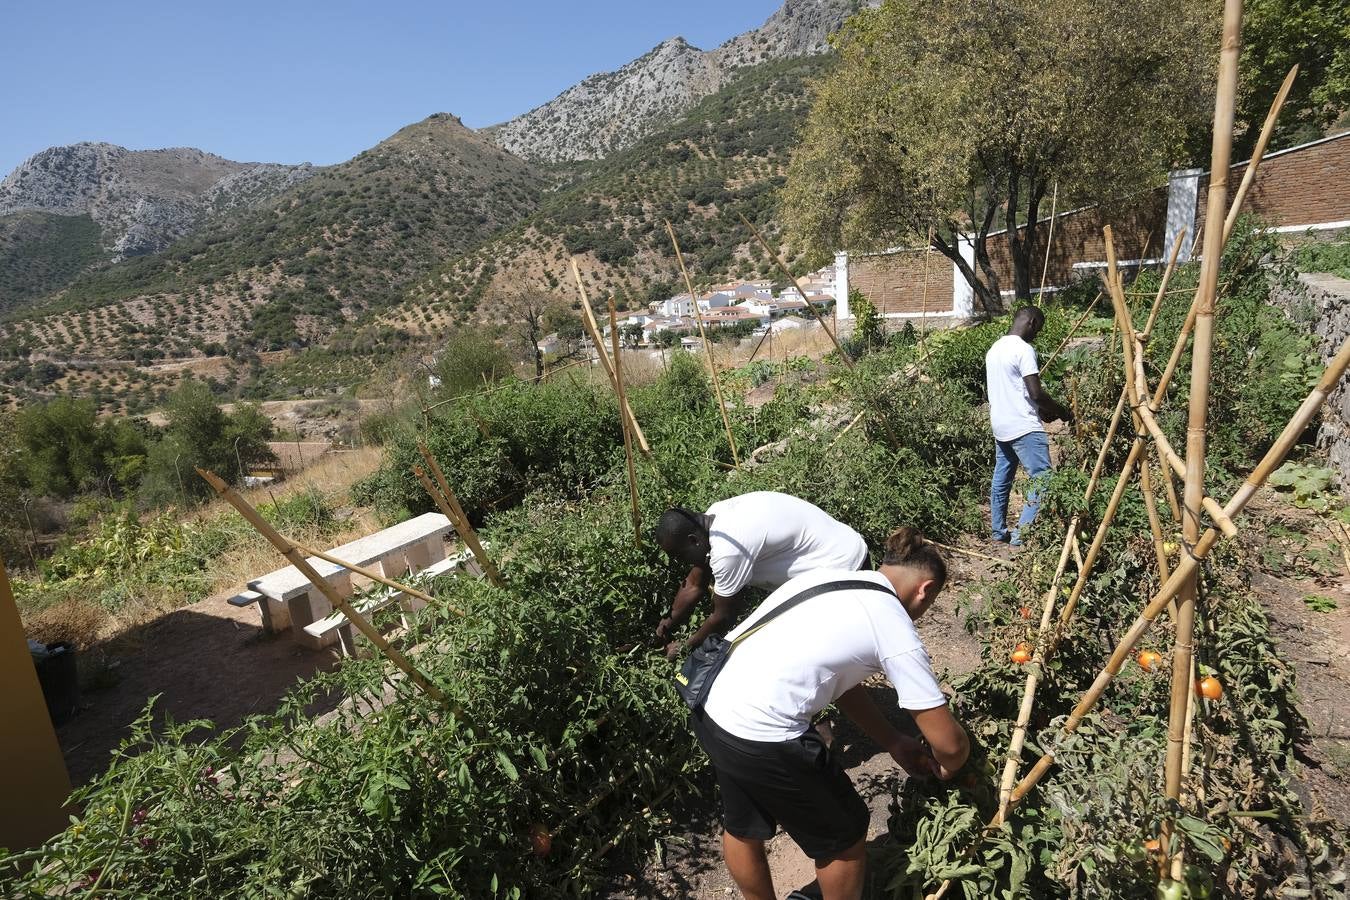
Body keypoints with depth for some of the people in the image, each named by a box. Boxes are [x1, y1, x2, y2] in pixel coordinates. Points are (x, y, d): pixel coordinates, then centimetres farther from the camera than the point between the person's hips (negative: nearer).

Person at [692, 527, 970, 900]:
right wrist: (948, 767, 22)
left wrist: (893, 742, 25)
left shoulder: (830, 576, 13)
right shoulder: (896, 630, -7)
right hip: (761, 737, -8)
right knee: (843, 836, 21)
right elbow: (950, 742, -1)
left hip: (709, 703, 8)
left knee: (742, 826, 32)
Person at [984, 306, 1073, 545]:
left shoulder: (994, 348, 13)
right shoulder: (1024, 349, -13)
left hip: (1000, 425, 9)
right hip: (1023, 427, -9)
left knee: (1001, 480, 15)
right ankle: (1022, 534, -8)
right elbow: (1036, 393, -16)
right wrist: (1063, 411, 0)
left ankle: (999, 532, 23)